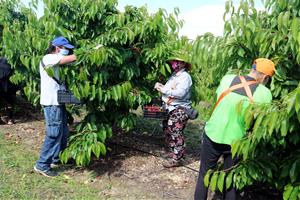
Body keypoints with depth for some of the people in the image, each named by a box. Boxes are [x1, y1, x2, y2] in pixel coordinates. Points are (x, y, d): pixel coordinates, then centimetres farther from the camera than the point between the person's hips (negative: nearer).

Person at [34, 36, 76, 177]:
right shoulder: (48, 58, -14)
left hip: (57, 102, 10)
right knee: (54, 134, -7)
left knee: (63, 132, 17)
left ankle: (56, 158, 31)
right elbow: (73, 58, -21)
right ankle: (42, 165, 2)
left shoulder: (54, 61, 18)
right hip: (51, 103, -10)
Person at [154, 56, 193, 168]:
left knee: (176, 134, -7)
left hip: (179, 110, -9)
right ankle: (172, 153, 30)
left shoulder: (185, 76, -11)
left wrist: (164, 90, -20)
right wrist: (160, 86, -2)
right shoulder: (174, 75, 15)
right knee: (167, 131, 15)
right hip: (169, 109, 9)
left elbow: (180, 93, -24)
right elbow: (168, 89, 18)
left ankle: (176, 158, 3)